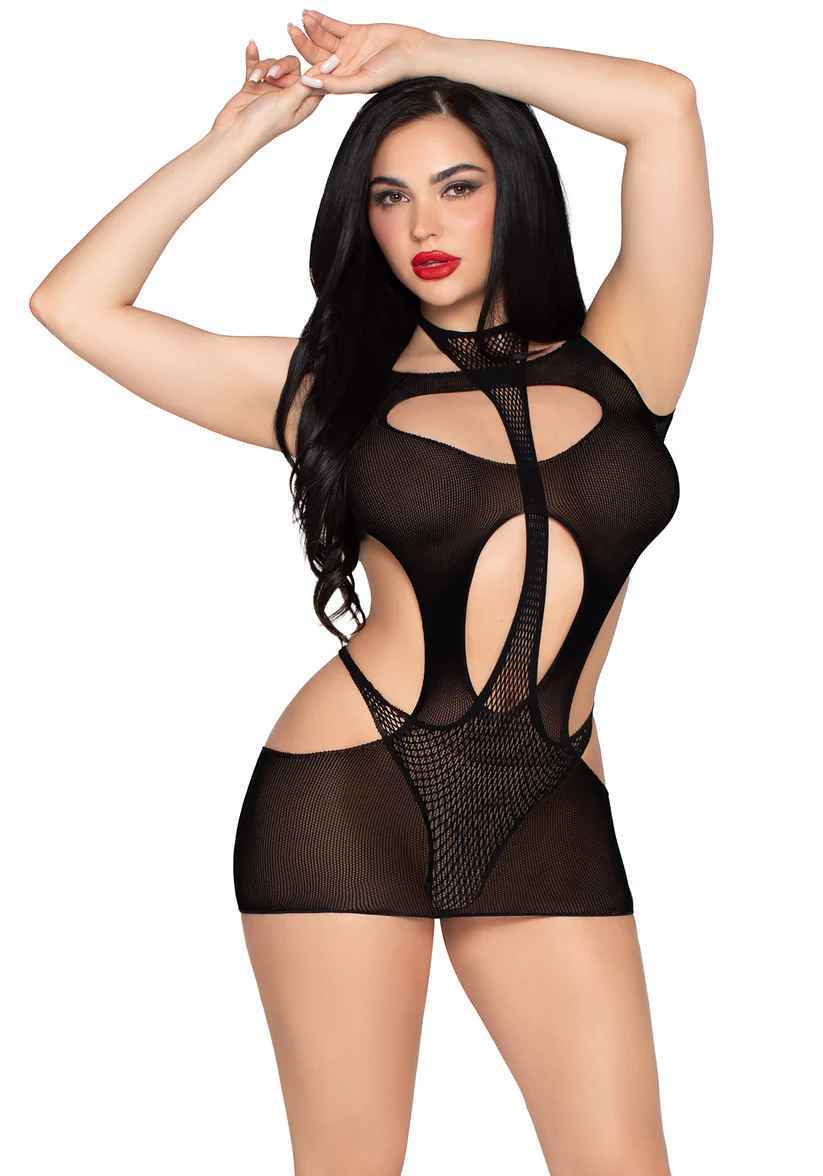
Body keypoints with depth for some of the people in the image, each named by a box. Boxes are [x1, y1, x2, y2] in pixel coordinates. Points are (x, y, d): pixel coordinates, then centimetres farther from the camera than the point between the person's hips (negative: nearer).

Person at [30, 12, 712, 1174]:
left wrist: (426, 52, 5)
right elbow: (75, 305, 4)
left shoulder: (617, 360, 8)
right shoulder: (329, 383, 8)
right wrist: (237, 137, 8)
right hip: (351, 798, -1)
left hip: (552, 816, 1)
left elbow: (665, 106, -1)